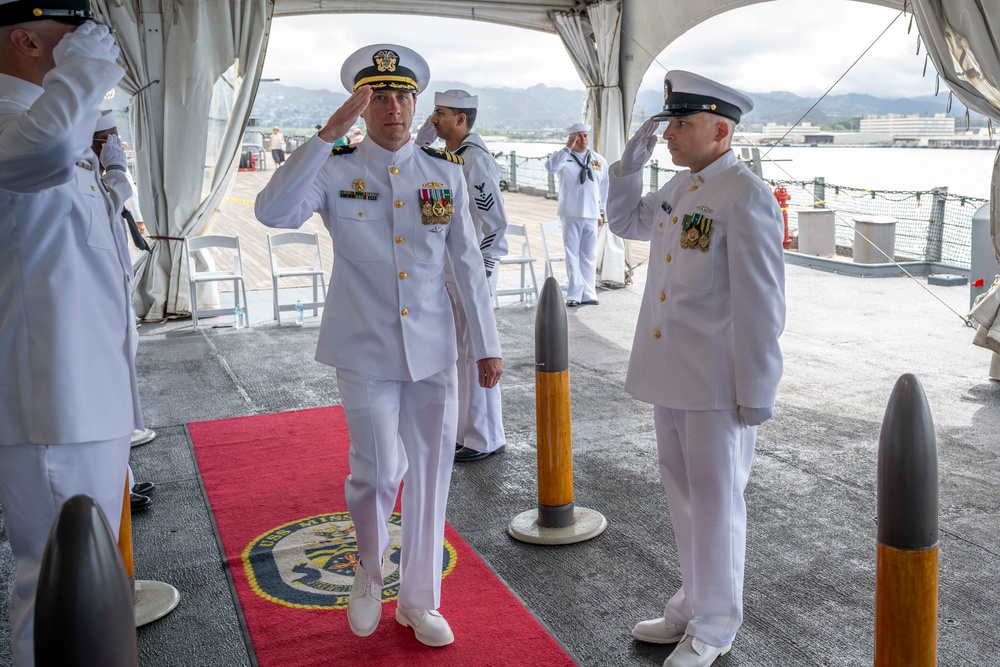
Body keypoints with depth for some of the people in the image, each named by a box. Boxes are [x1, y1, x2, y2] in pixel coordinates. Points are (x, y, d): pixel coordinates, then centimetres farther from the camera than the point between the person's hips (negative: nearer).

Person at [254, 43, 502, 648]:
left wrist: (488, 344, 5)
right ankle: (370, 569, 31)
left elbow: (468, 262, 5)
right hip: (365, 350, -2)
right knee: (380, 470, -3)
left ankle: (419, 600, 28)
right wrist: (329, 132, -26)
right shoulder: (335, 170, -4)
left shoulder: (446, 171, 3)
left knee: (431, 472, 9)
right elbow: (274, 212, -23)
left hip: (433, 349, 3)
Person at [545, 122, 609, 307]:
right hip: (571, 214, -3)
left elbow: (604, 188, 15)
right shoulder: (564, 157, 0)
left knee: (589, 256, 6)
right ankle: (575, 294, 2)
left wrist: (601, 212, 14)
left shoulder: (599, 161, 9)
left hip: (591, 215, 3)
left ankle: (588, 293, 13)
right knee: (573, 255, -1)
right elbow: (551, 166, -22)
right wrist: (568, 148, -19)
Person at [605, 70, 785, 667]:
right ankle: (695, 604, 37)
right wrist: (631, 162, 11)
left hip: (717, 386, -8)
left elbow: (761, 303, -17)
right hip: (670, 376, 8)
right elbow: (625, 223, 27)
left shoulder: (746, 197, -16)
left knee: (715, 504, 7)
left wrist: (757, 393, -16)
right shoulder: (678, 190, 10)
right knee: (685, 499, 19)